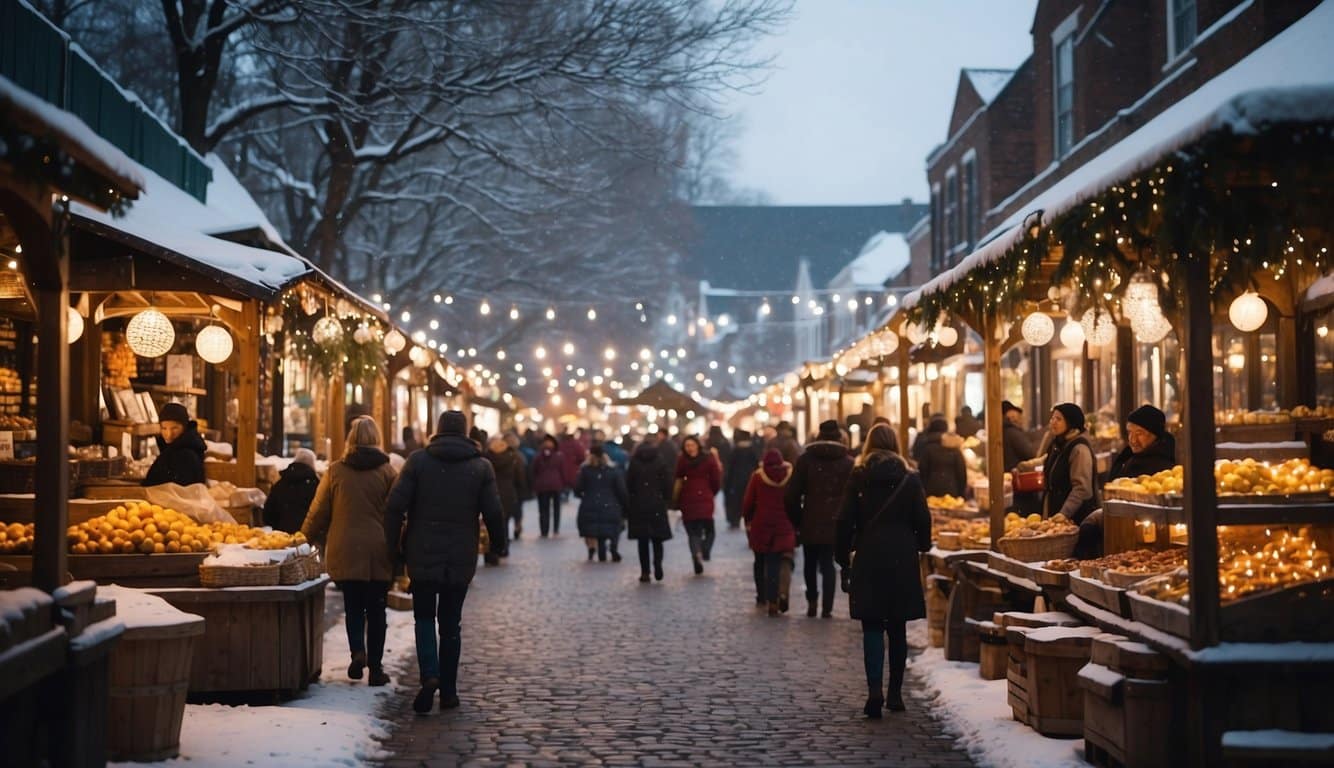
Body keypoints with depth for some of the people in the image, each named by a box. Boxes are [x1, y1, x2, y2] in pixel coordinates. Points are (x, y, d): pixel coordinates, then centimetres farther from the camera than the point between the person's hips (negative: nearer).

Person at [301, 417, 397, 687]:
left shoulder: (336, 471, -1)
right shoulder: (386, 471, -3)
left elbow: (319, 511, 5)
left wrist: (305, 538, 19)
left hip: (345, 550, 0)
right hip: (378, 552, 0)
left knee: (354, 607, 12)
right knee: (376, 609, 7)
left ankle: (358, 650, -12)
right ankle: (375, 667, 7)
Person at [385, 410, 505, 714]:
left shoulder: (418, 461, -2)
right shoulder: (481, 467, 0)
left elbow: (395, 506, -8)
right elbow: (493, 513, -3)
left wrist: (394, 545, 2)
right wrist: (497, 543, 14)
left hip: (422, 556, -1)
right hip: (461, 560, 1)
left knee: (424, 617, 11)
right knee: (451, 623, 11)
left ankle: (429, 675, -12)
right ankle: (448, 690, 11)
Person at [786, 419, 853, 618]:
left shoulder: (806, 460, 0)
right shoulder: (848, 463, 0)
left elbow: (793, 494, -1)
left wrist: (796, 520, 8)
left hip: (810, 522, 0)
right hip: (835, 522, 0)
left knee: (810, 563, 18)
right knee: (828, 564, 3)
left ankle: (812, 601, 14)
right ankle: (827, 607, -4)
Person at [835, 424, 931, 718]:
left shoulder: (858, 477, -2)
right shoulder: (910, 479, 0)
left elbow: (845, 520, -3)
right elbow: (923, 520, 0)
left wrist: (843, 556, 6)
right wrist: (922, 547, 18)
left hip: (868, 560, -1)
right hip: (902, 560, 1)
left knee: (872, 628, 1)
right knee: (897, 629, 12)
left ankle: (875, 691, -15)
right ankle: (895, 693, 15)